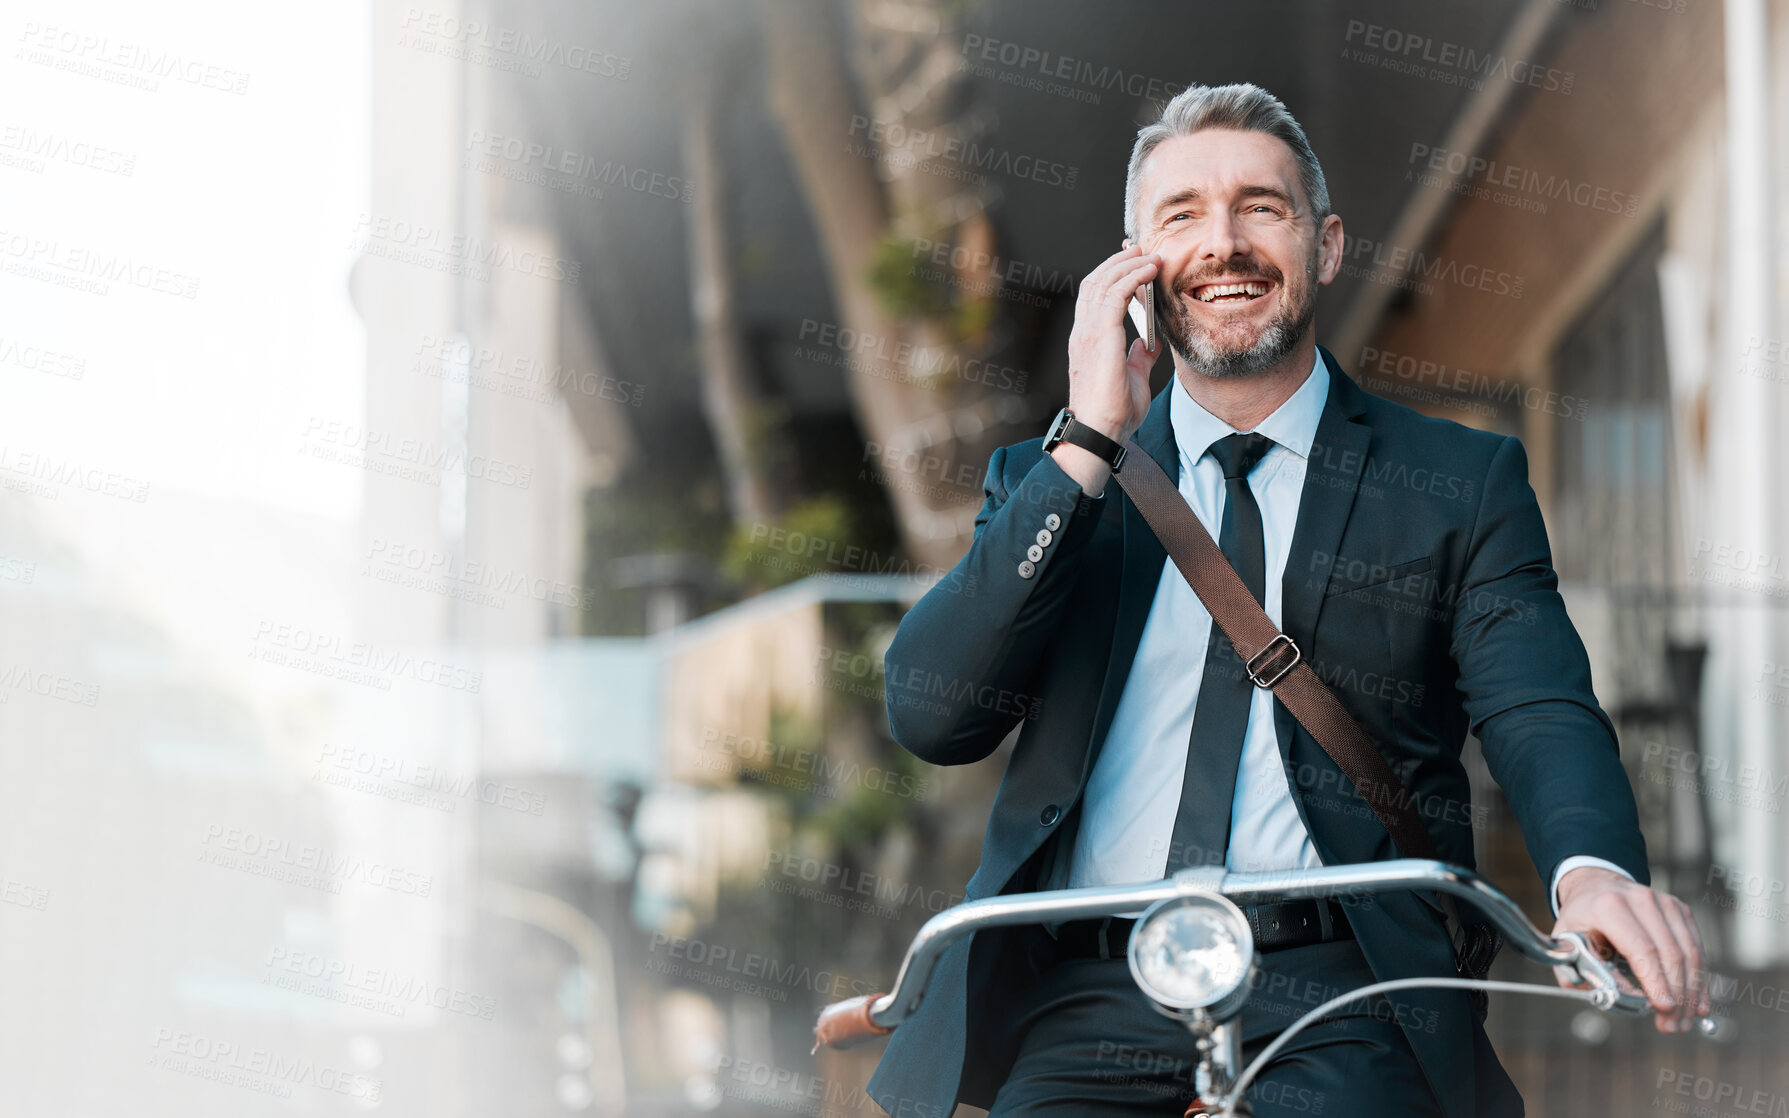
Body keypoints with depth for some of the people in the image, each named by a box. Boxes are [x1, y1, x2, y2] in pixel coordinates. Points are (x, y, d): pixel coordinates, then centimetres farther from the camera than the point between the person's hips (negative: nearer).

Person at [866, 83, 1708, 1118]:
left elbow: (1542, 712, -2)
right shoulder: (1050, 480, 17)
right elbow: (931, 717, 2)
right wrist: (1088, 448, -4)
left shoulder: (1464, 485, 13)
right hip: (1089, 1003, 2)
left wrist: (1597, 869, -26)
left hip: (1343, 1005, -1)